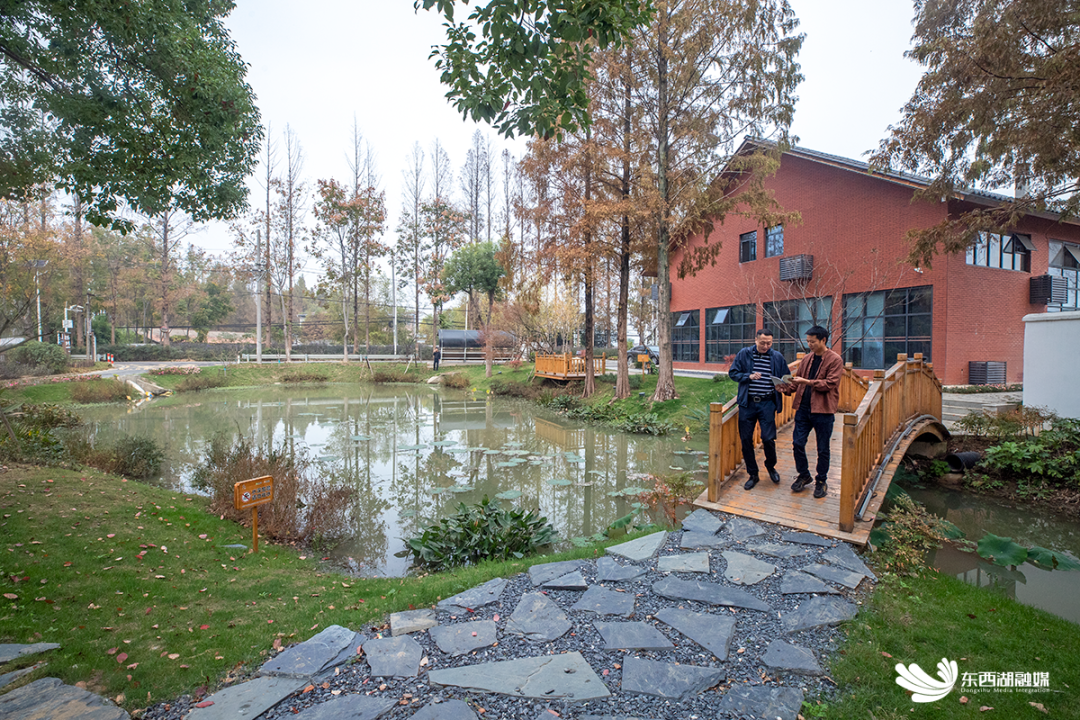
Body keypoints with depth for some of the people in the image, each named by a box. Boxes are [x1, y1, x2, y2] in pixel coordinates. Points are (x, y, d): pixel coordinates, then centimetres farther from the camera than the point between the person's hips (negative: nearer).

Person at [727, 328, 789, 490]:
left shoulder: (777, 357, 5)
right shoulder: (744, 354, 2)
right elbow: (733, 373, 4)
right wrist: (748, 376, -13)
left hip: (767, 403, 0)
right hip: (747, 403, 1)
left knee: (768, 438, -6)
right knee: (746, 439, 4)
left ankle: (771, 467, 26)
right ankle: (752, 474, 21)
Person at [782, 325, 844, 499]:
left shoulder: (835, 360, -6)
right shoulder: (807, 358, 11)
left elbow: (830, 383, -15)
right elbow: (798, 379, 13)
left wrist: (807, 382, -23)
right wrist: (787, 387, -5)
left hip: (823, 410, -5)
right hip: (803, 408, 5)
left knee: (822, 449, 8)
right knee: (797, 443, 5)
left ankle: (821, 481, 25)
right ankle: (804, 475, 25)